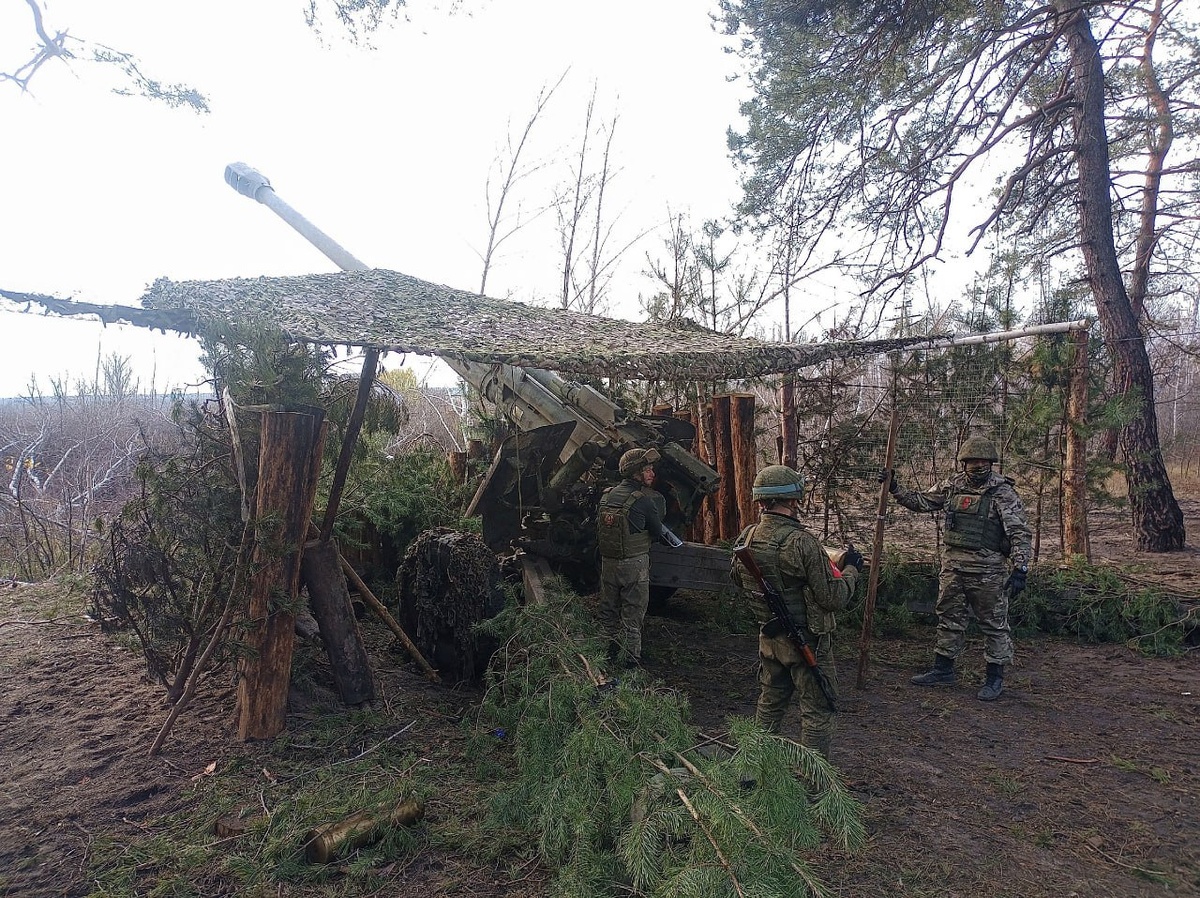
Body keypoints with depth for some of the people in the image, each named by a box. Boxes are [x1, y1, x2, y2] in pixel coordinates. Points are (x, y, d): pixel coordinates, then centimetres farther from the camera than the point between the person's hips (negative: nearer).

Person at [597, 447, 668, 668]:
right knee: (633, 613, 5)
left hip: (607, 561, 6)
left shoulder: (607, 495, 3)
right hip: (634, 563, -6)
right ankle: (630, 657, 10)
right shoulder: (645, 500, -15)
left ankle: (613, 647, 30)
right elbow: (657, 532, -5)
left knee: (609, 609, 19)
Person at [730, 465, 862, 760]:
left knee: (770, 702, 23)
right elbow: (833, 598, -19)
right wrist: (850, 569, -3)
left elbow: (738, 579, 14)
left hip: (769, 637, 7)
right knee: (818, 711, 9)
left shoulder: (746, 539, -5)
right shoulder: (802, 542, -26)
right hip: (807, 641, -6)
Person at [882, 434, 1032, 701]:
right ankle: (943, 669, 28)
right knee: (949, 619, 15)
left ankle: (995, 677, 19)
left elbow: (1020, 533, -14)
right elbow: (920, 501, 16)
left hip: (988, 571, -6)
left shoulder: (1003, 493, -10)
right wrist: (894, 488, 6)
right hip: (952, 567, 6)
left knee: (994, 624, 6)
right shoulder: (953, 486, 6)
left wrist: (1019, 569, -21)